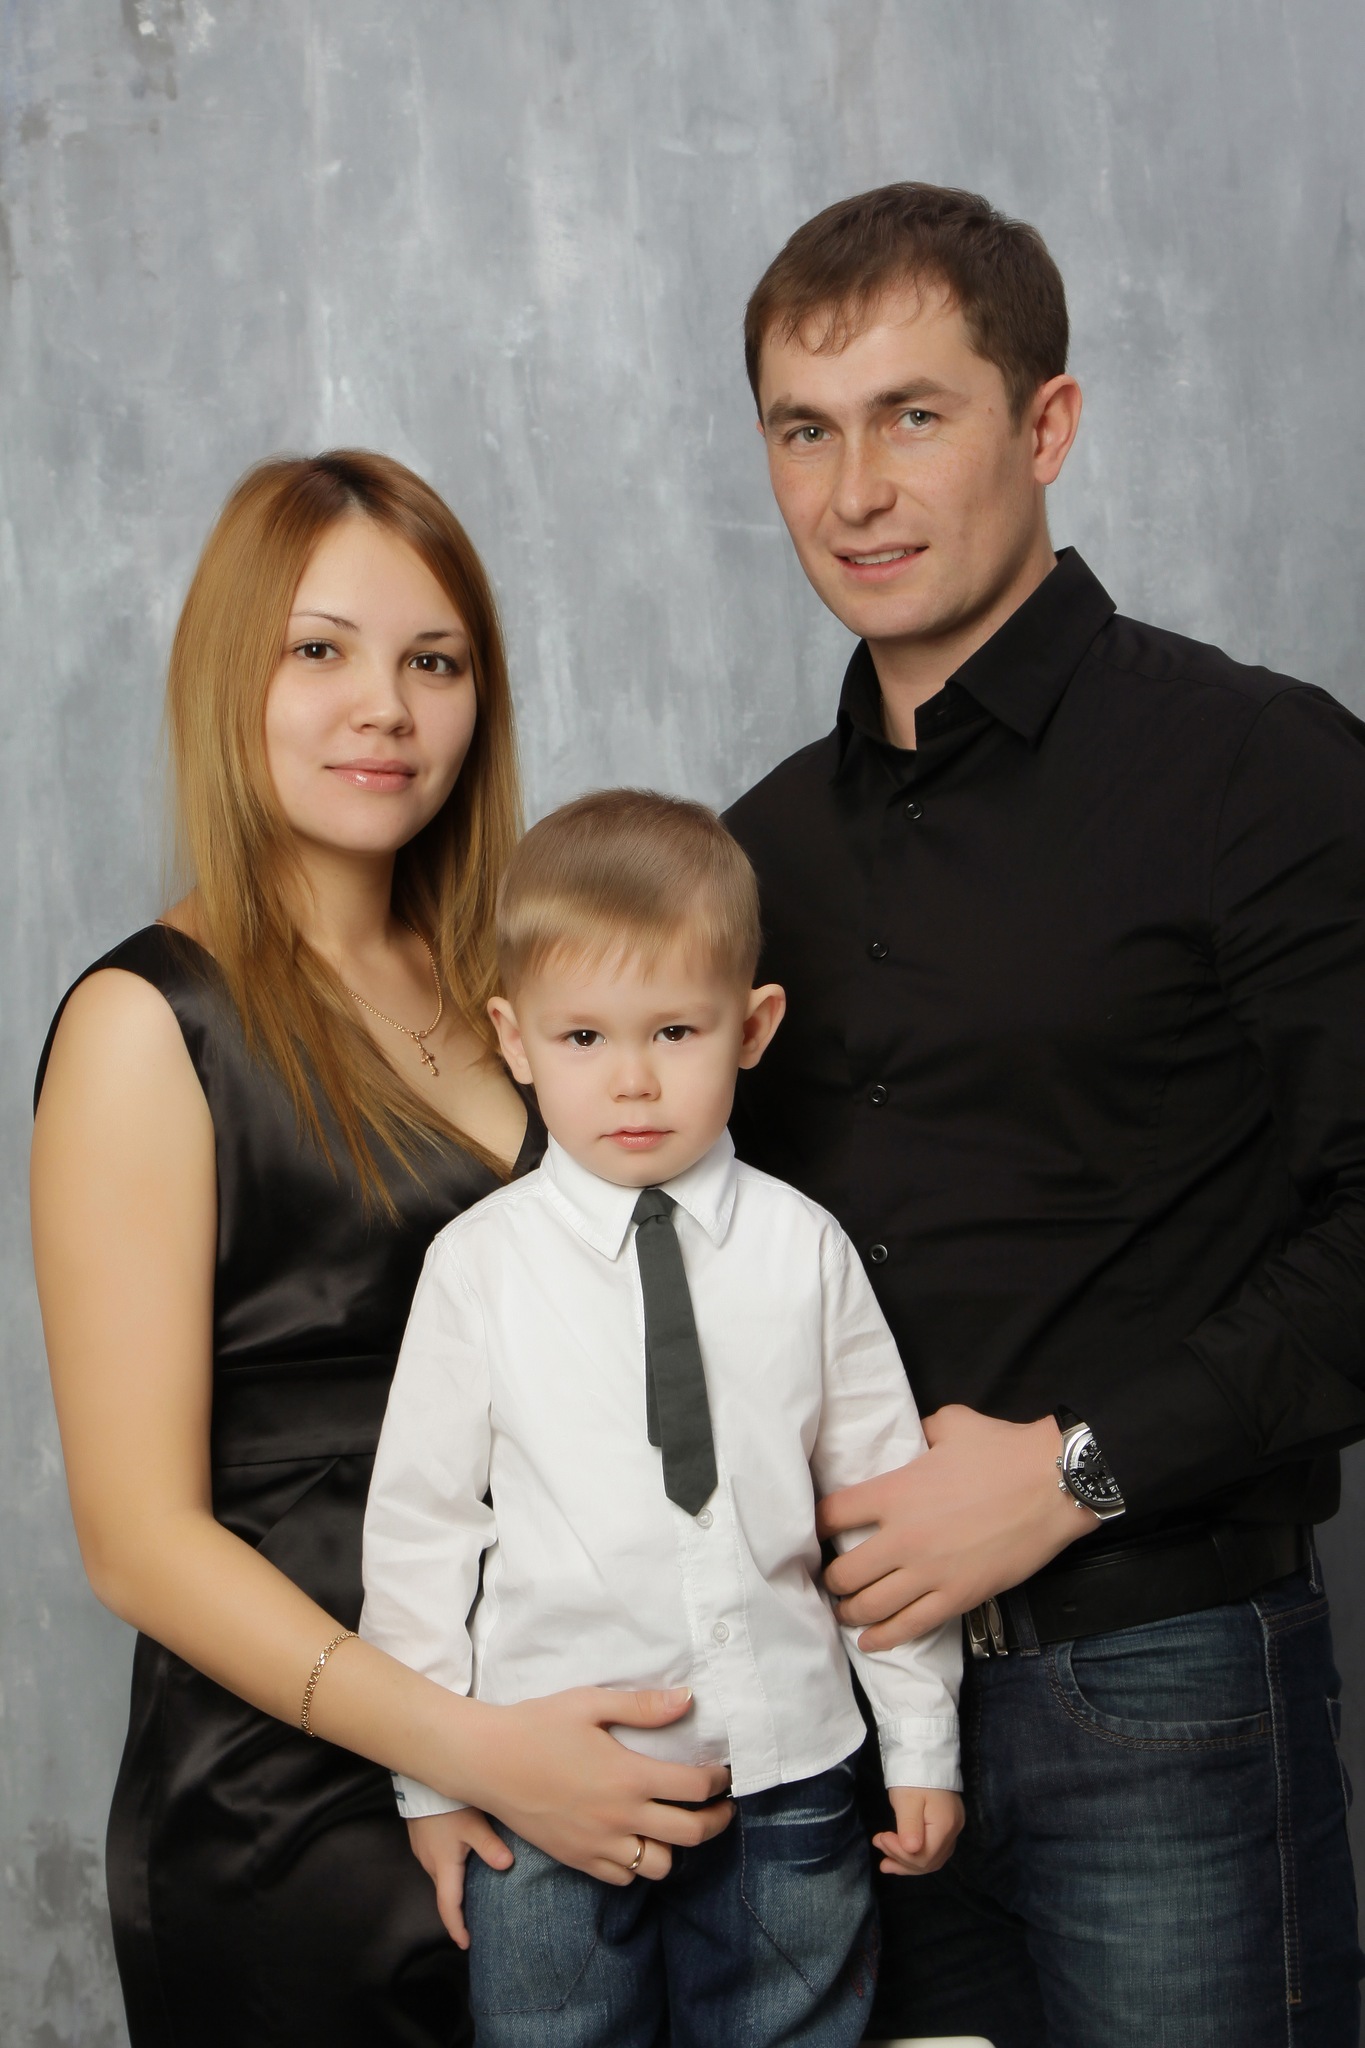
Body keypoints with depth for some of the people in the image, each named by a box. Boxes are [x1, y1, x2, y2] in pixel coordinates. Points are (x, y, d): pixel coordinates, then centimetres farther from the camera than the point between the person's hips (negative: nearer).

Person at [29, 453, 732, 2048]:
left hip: (580, 1782, 6)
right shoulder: (152, 1027, -10)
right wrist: (473, 1749, -21)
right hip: (291, 1819, -5)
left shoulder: (498, 989, 7)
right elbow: (142, 1535, -13)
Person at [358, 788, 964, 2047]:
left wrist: (923, 1749, 7)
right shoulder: (480, 1265, -5)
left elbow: (883, 1492, 4)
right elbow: (419, 1520, 1)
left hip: (788, 1774, 1)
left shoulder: (805, 1250, -2)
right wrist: (430, 1779, 4)